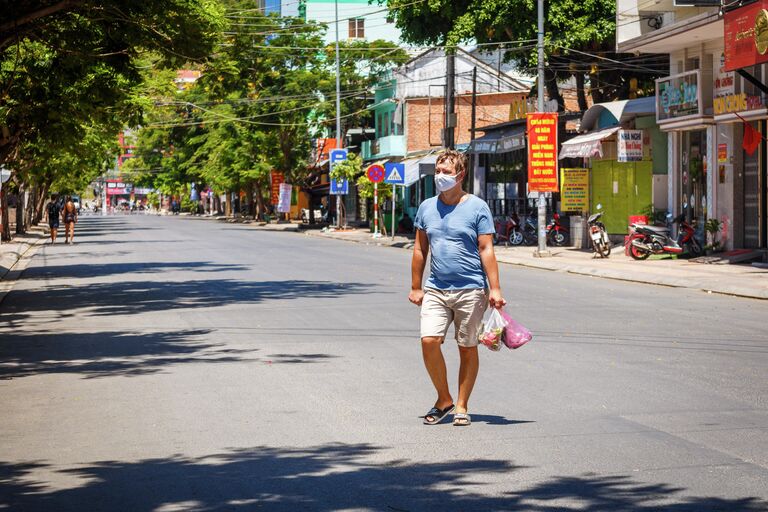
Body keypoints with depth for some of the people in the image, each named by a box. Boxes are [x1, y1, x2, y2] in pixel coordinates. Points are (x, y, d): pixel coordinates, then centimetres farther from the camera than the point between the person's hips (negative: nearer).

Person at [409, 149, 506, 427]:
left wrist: (495, 289, -10)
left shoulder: (477, 207, -2)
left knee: (468, 348, 3)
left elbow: (486, 250, -4)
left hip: (471, 289, -3)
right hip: (436, 289, 3)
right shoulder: (427, 207, 10)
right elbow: (420, 250, 16)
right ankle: (444, 400, 6)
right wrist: (416, 287, 14)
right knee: (429, 341, -11)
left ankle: (461, 407, 14)